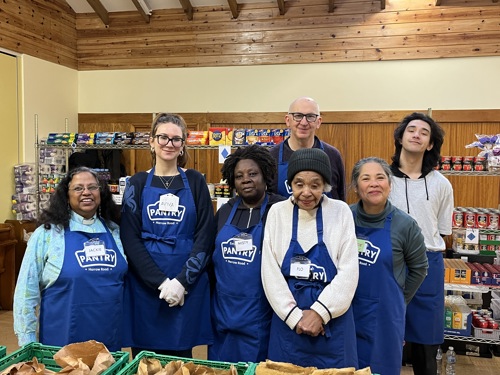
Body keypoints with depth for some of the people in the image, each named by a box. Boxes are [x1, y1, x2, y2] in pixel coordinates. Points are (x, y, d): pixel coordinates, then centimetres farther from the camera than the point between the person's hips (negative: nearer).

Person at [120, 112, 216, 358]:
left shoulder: (195, 181, 4)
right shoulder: (138, 183, 5)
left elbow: (205, 236, -2)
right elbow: (130, 239, -3)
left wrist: (181, 282, -13)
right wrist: (161, 282, -12)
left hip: (187, 286, 0)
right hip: (144, 284, 0)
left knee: (181, 355, 11)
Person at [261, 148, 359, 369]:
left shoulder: (341, 212, -3)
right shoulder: (277, 212, -1)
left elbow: (348, 272, -7)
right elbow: (270, 272, -4)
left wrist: (320, 312, -13)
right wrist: (294, 315, -9)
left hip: (332, 319, 0)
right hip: (287, 319, 1)